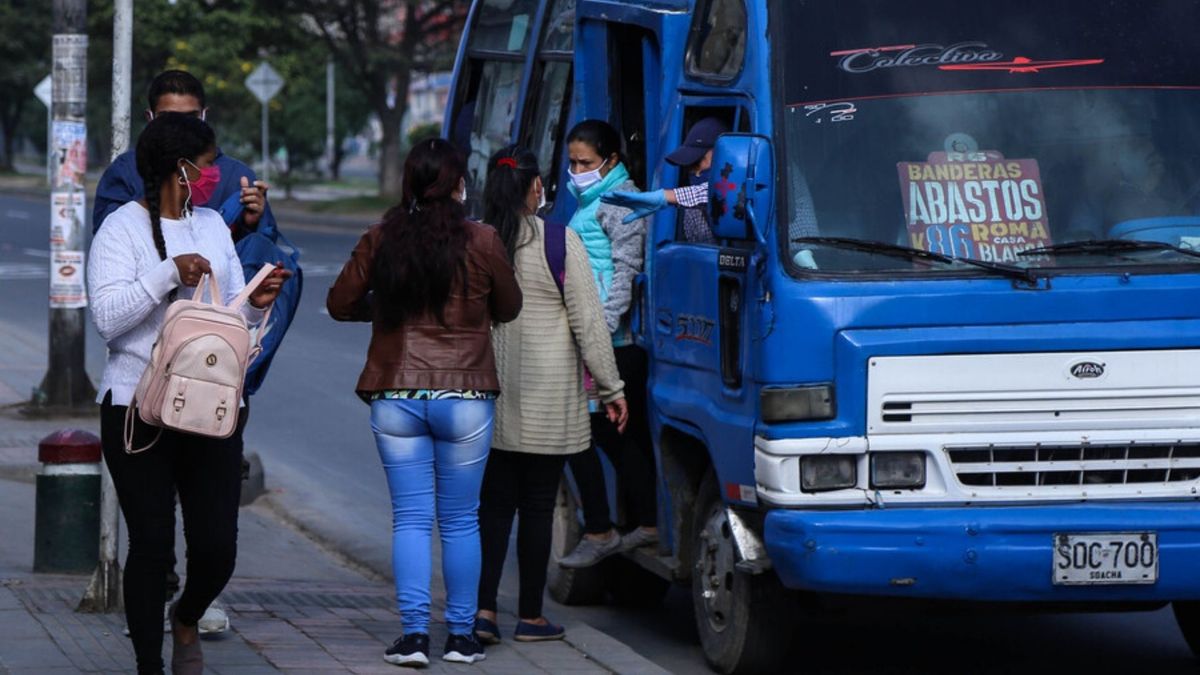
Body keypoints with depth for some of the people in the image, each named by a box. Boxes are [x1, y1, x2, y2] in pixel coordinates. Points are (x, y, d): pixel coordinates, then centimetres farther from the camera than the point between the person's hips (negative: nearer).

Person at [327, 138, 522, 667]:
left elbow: (340, 303, 7)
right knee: (461, 521, 9)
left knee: (411, 519, 5)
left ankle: (414, 634, -2)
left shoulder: (379, 241, -1)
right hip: (464, 399, -1)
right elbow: (509, 308, 9)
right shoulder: (481, 242, -6)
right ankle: (461, 635, 12)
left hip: (396, 399, 1)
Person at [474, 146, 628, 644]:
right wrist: (611, 387, 1)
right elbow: (588, 321, -6)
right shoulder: (561, 244, -9)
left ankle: (483, 609, 0)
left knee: (494, 502, 10)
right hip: (548, 397, -3)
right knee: (538, 505, 5)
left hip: (489, 392, 3)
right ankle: (530, 617, 10)